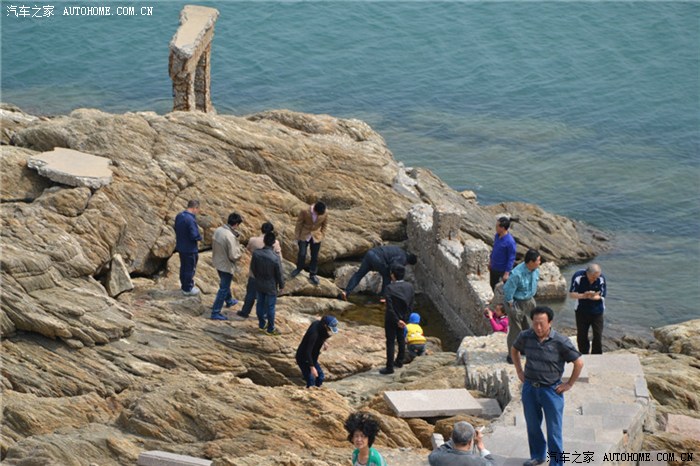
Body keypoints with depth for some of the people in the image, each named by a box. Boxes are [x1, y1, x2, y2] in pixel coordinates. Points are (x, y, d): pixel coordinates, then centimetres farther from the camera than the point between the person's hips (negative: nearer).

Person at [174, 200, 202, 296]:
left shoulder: (179, 216, -1)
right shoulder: (191, 219, -28)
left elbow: (176, 229, 12)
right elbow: (194, 235, -27)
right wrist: (200, 237, -7)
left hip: (180, 247, 8)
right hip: (190, 248, -8)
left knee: (183, 267, 23)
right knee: (190, 269, 7)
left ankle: (184, 285, 38)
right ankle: (188, 289, 18)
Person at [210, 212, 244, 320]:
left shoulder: (218, 230, -8)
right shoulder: (230, 237, -31)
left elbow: (213, 244, 6)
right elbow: (233, 256, -28)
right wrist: (239, 255, -8)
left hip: (217, 262, 8)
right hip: (226, 266, -8)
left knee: (224, 284, 31)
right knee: (224, 289, 6)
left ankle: (229, 301, 54)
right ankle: (215, 312, 11)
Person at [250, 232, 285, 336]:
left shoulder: (256, 254, -18)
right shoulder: (275, 258, -29)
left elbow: (253, 269, -2)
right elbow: (279, 274, -16)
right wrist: (281, 285, 2)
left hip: (259, 284, 4)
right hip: (271, 286, -4)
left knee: (260, 304, 21)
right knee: (270, 307, 12)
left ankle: (262, 324, 39)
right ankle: (270, 329, 25)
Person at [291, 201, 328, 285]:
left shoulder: (324, 214, -22)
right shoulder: (305, 212, -28)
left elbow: (324, 225, -2)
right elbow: (299, 223, -12)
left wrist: (321, 235, 0)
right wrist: (297, 237, -5)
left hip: (316, 237, 2)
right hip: (304, 236, -2)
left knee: (315, 257, 9)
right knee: (302, 254, 4)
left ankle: (312, 275, 26)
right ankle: (299, 268, 34)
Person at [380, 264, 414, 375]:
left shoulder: (390, 288, -25)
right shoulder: (409, 287, -9)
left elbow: (390, 307, -24)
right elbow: (411, 305, -2)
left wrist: (397, 320, -16)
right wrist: (405, 318, 7)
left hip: (391, 319, -5)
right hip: (403, 318, 5)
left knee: (390, 343, 4)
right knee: (401, 339, 23)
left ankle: (389, 367, 9)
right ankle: (399, 361, 39)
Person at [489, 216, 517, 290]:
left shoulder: (510, 242, -28)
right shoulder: (497, 235, -5)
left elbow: (511, 259, -22)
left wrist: (507, 273, -19)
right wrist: (490, 261, 19)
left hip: (503, 270, -8)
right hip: (494, 267, 8)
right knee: (493, 285, 23)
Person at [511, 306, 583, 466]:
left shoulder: (560, 342, -18)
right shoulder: (525, 336, -7)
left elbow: (579, 363, -9)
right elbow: (514, 350, 16)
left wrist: (569, 384, -7)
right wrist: (519, 371, 11)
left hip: (551, 390, -4)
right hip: (529, 387, 4)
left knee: (554, 430, 2)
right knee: (532, 425, 18)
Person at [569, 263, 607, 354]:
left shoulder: (601, 278, -17)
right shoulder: (578, 277, -18)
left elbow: (602, 296, -11)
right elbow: (571, 294, -13)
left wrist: (593, 297, -33)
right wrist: (583, 296, -31)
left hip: (597, 311, 0)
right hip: (582, 311, 0)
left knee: (598, 336, 0)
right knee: (581, 336, 8)